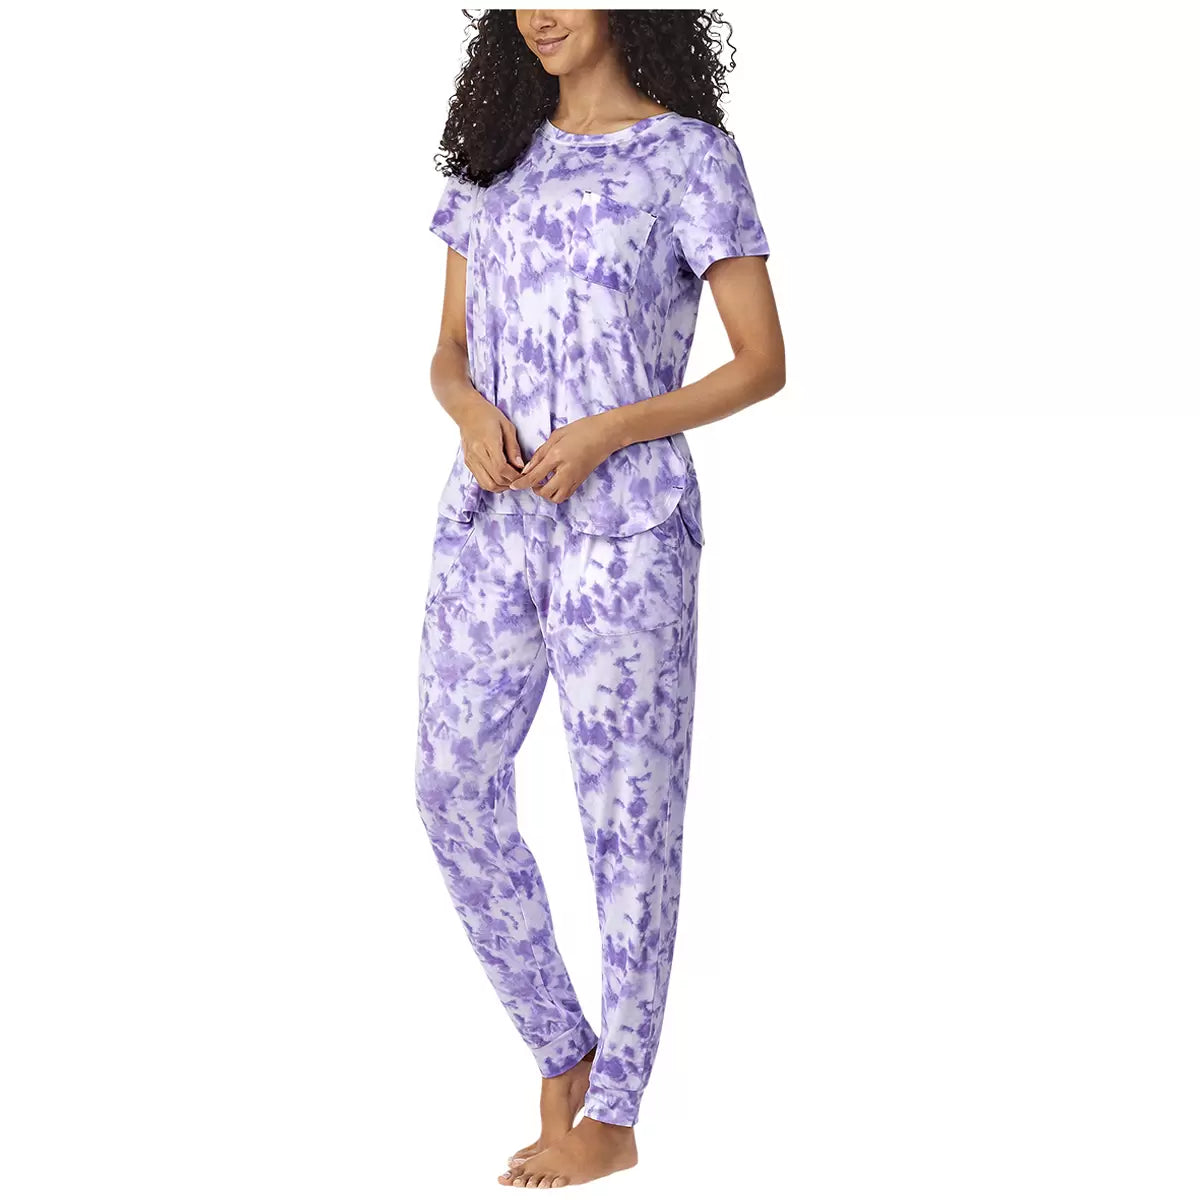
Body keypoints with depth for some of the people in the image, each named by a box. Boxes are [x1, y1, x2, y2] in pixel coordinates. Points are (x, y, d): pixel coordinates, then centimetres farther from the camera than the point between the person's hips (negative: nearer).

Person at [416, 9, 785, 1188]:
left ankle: (612, 1116, 13)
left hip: (624, 527, -6)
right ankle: (564, 1054, 24)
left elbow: (762, 361, -5)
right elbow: (450, 348, 15)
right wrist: (473, 412, -8)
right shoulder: (496, 151, 14)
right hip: (489, 518, 6)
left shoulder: (687, 154, -2)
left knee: (626, 812, 1)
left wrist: (605, 432, -16)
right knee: (453, 785, 5)